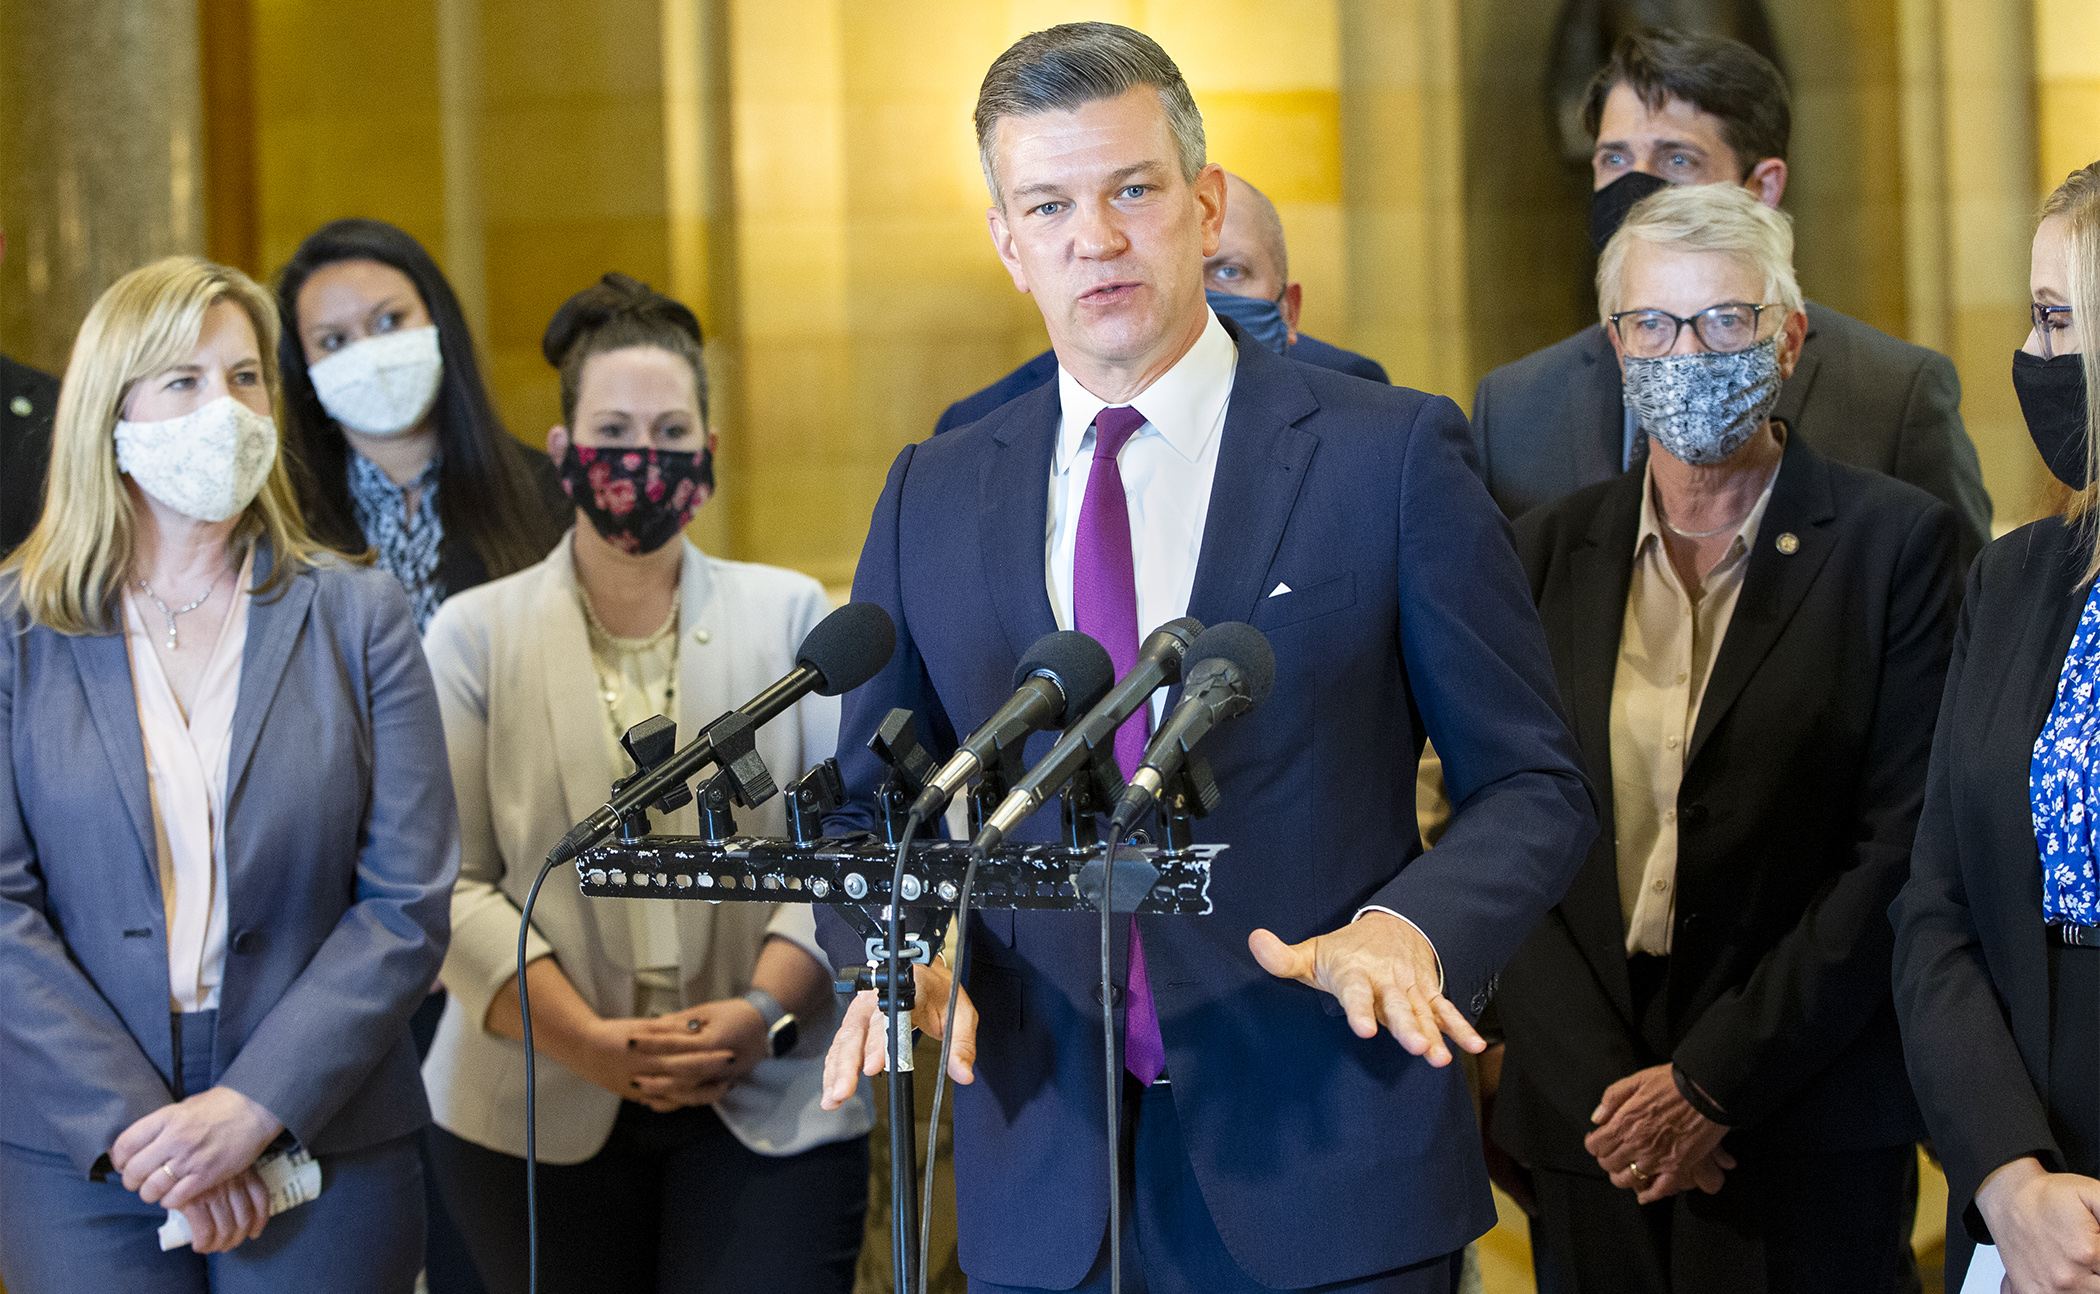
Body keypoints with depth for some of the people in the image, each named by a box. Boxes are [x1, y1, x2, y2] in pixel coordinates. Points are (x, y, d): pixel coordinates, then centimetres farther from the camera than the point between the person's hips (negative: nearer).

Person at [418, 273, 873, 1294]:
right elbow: (450, 881, -1)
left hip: (767, 1105, 0)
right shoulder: (475, 635, 7)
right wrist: (583, 1040, -12)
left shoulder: (791, 614, 10)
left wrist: (765, 1006, -11)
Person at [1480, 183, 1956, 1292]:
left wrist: (1714, 1082, -12)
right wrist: (1601, 1082, -8)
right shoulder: (1546, 553, 8)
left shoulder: (1897, 542, -2)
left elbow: (1900, 848, -8)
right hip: (1587, 1126, 3)